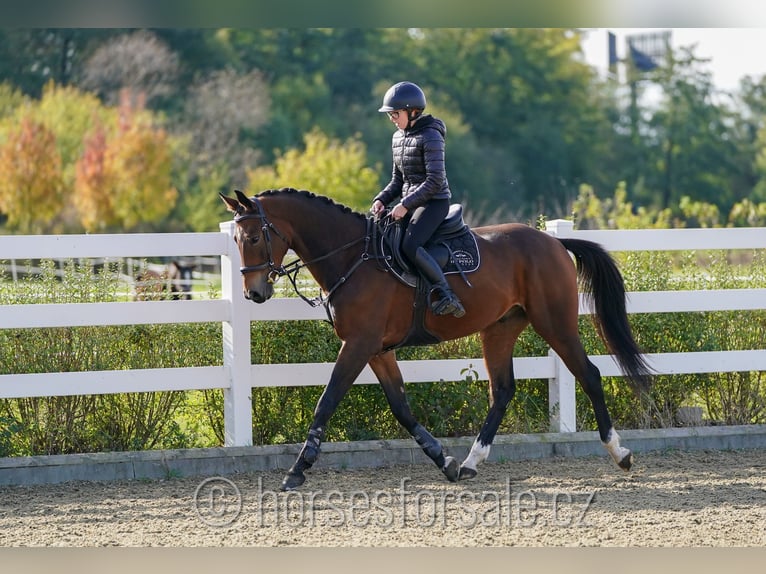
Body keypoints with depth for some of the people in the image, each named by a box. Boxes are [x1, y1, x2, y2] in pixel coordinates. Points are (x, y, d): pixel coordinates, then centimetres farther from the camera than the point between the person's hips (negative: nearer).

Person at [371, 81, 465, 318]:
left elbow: (435, 180, -20)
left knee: (410, 245, -29)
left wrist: (406, 205, -23)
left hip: (434, 202, -9)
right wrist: (381, 200, 0)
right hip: (410, 203, 9)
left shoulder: (430, 136, -14)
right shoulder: (398, 138, 13)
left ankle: (446, 296, -30)